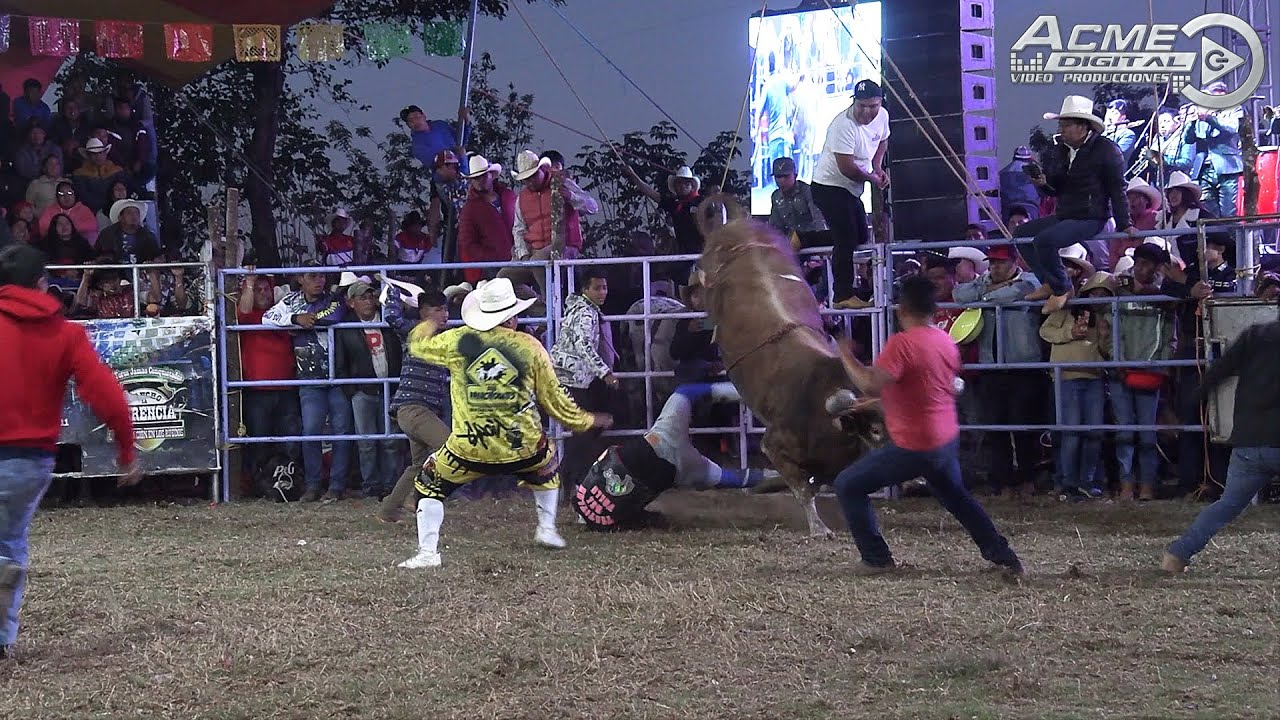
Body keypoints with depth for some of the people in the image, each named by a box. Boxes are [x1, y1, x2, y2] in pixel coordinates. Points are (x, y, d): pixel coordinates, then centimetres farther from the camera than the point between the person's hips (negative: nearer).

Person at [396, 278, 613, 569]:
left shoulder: (458, 340, 0)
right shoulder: (530, 347, 0)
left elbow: (418, 345, 21)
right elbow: (555, 401, 7)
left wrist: (427, 326, 44)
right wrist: (589, 421, 24)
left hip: (470, 449, -1)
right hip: (522, 447, 1)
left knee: (430, 483, 20)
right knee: (548, 462, 34)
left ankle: (427, 553, 7)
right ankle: (547, 529, 32)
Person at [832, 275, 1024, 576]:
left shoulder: (901, 343, -20)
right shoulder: (946, 341, 5)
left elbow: (871, 385, -31)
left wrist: (847, 357, -14)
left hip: (912, 447, -8)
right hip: (946, 439, 8)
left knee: (848, 485, 3)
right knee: (956, 496, 31)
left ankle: (876, 559, 3)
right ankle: (1003, 555, 30)